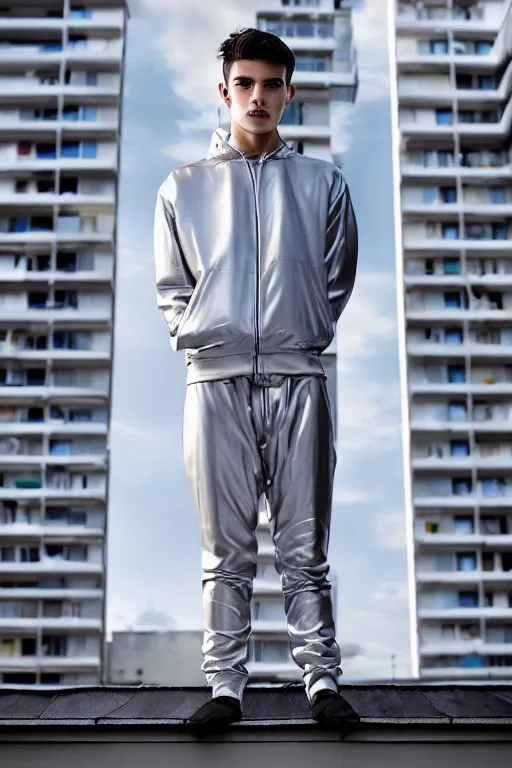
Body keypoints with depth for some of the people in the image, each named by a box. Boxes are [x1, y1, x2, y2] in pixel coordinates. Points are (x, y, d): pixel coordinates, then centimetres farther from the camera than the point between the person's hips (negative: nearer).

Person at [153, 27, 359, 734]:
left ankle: (323, 678, 10)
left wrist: (307, 337, 6)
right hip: (215, 383, 1)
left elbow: (337, 281, 15)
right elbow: (171, 290, 14)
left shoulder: (324, 183, 13)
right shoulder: (184, 188, 14)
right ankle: (225, 684, 9)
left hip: (298, 380, 0)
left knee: (306, 548, 2)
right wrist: (197, 339, 2)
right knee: (226, 551, 3)